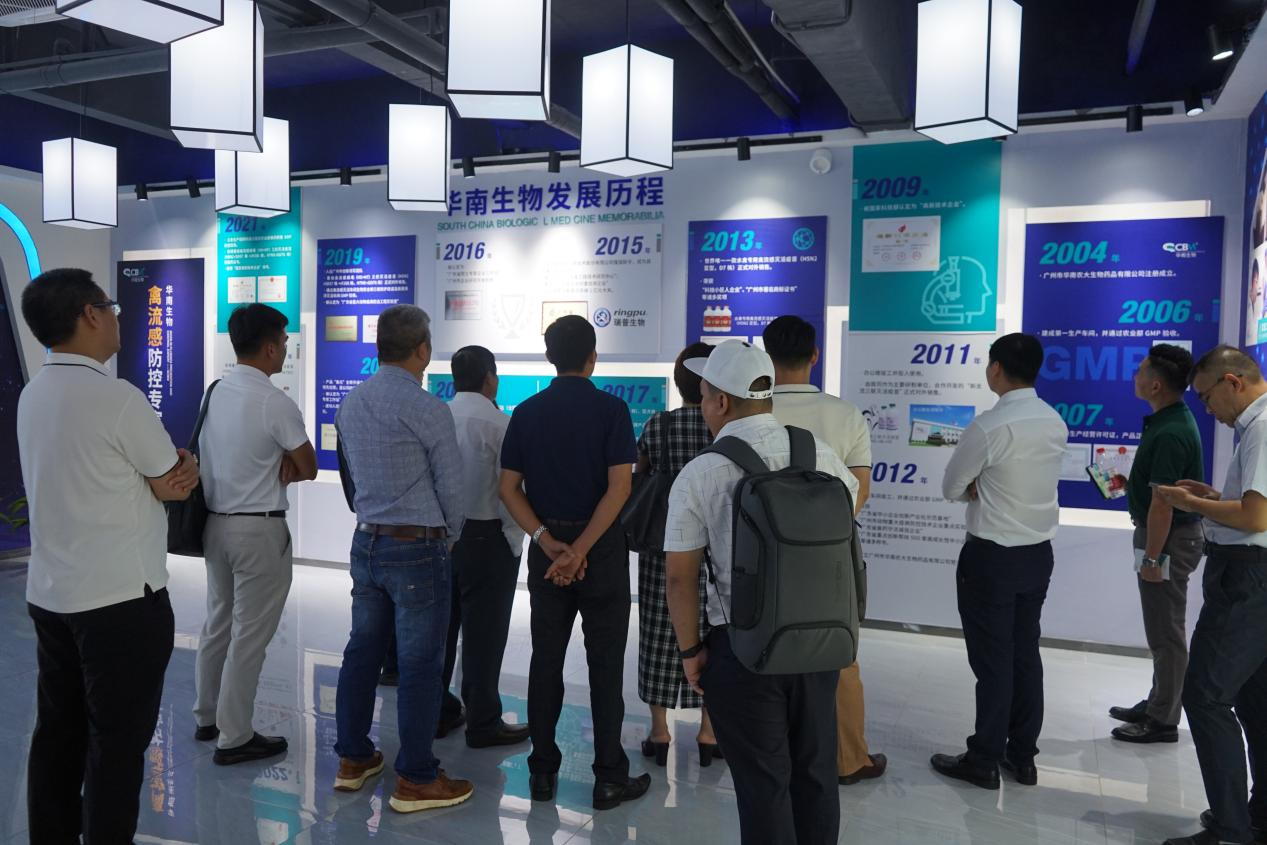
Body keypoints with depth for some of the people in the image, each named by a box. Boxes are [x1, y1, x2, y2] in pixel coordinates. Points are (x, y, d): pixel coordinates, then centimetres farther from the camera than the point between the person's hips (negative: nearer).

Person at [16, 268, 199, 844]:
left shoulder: (33, 396, 8)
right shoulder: (117, 398, -18)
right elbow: (180, 484, -8)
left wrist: (166, 474, -3)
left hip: (49, 595, 8)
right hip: (121, 600, -8)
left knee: (58, 732, 17)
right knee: (117, 741, 2)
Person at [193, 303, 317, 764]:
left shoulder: (214, 392, 4)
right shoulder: (275, 403, -19)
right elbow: (308, 468, -8)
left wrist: (275, 466, 1)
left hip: (215, 522, 8)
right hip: (258, 530, -8)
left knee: (218, 624, 20)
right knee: (250, 635, 2)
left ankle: (207, 717, 34)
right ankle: (234, 738, 12)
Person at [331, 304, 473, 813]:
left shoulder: (350, 404, 6)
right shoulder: (426, 409, -16)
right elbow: (451, 486, -10)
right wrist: (449, 534, 8)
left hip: (366, 541, 8)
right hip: (417, 547, -7)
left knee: (363, 649, 17)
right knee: (419, 663, 2)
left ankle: (353, 759, 29)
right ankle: (416, 781, 11)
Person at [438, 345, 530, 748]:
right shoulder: (499, 423, -14)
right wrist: (514, 539, 0)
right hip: (486, 537, -6)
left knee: (442, 624, 16)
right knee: (484, 631, 3)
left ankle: (436, 710, 28)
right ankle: (482, 722, 12)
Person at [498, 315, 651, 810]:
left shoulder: (527, 412, 3)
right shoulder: (610, 409, -8)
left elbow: (509, 488, -1)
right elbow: (619, 487, -17)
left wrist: (549, 544, -8)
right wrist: (580, 549, -17)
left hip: (546, 546, 4)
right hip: (602, 547, -3)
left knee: (546, 658, 12)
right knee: (605, 663, 5)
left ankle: (543, 771, 20)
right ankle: (609, 777, 11)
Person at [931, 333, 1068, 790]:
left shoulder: (989, 426, -20)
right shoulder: (1056, 423, 3)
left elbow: (951, 488, -9)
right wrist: (985, 487, 0)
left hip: (992, 557, -7)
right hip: (1039, 553, 7)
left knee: (992, 659, 2)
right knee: (1026, 654, 15)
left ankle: (984, 761, 13)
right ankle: (1023, 756, 25)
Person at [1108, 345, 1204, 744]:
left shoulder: (1171, 433, -25)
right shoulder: (1170, 419, 7)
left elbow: (1162, 503, -25)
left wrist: (1151, 557, -21)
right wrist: (1129, 483, 9)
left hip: (1169, 537, -10)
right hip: (1169, 531, 10)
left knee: (1166, 632, 1)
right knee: (1162, 628, 19)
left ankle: (1163, 721, 12)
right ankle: (1157, 704, 32)